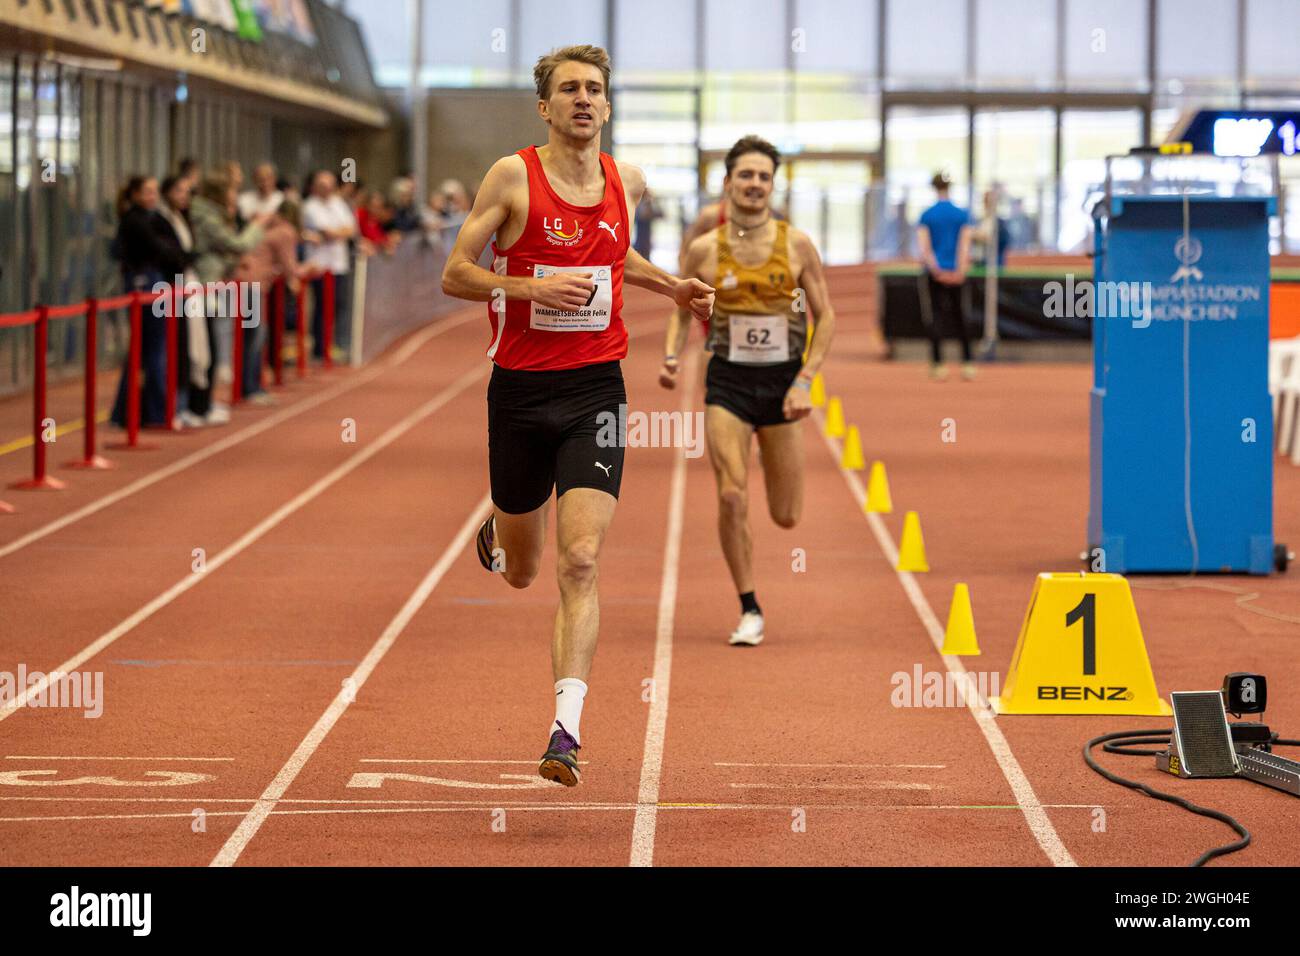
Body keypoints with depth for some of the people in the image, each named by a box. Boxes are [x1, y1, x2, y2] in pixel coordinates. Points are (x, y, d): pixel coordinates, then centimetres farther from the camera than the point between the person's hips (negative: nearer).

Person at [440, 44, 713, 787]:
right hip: (520, 390, -1)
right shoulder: (513, 177, -6)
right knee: (521, 572, 14)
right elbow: (455, 275, -5)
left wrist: (673, 288, 14)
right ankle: (497, 536, 53)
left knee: (580, 564, -14)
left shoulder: (627, 182, 7)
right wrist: (532, 286, -19)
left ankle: (568, 728, -18)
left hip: (595, 391, 1)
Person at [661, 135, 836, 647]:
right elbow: (682, 312, 11)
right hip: (727, 380, 0)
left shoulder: (797, 244, -3)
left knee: (786, 517, 3)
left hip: (783, 381, 0)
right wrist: (671, 356, -9)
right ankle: (749, 611, 1)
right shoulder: (704, 250, -2)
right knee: (732, 498, -14)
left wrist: (805, 381, -8)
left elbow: (825, 317, 2)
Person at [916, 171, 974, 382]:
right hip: (956, 273, 1)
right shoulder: (962, 214, 1)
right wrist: (961, 270, -12)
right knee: (959, 317, 11)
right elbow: (965, 245, -7)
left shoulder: (926, 215, -2)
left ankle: (937, 364, -4)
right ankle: (967, 363, 9)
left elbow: (923, 247, -9)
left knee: (936, 318, 1)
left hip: (934, 273, -1)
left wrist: (935, 269, -13)